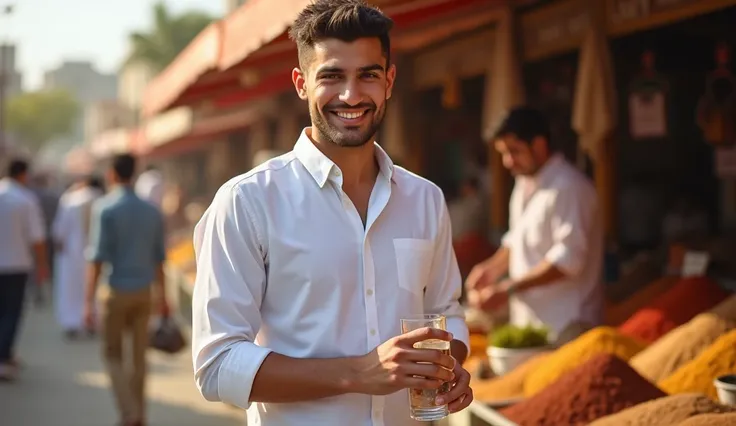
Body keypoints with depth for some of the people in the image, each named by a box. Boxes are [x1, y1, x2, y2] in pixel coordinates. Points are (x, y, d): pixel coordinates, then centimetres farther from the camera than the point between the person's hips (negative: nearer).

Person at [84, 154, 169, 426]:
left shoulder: (105, 208, -10)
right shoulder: (151, 211, 5)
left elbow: (98, 257, -15)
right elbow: (159, 258, 8)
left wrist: (89, 301, -14)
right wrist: (163, 296, 17)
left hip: (117, 291, -4)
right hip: (143, 291, 4)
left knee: (113, 355, 9)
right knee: (139, 357, 12)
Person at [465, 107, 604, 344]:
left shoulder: (569, 188, -15)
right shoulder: (525, 184, 13)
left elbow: (568, 258, -21)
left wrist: (508, 290, -21)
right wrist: (494, 267, 5)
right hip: (527, 317, 8)